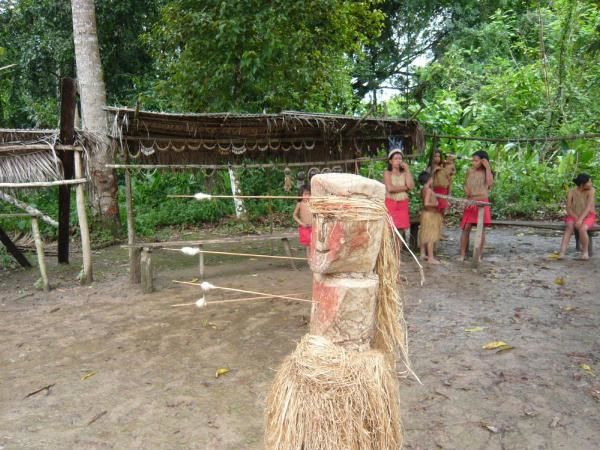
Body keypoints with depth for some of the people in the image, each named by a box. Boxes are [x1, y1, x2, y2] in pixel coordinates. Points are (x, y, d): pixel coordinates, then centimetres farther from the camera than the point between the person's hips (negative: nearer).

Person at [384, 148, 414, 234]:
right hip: (390, 204, -3)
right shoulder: (387, 173, 1)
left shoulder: (404, 173, 10)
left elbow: (411, 186, -7)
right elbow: (390, 188, -14)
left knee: (402, 228, 1)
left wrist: (407, 170, -3)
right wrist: (405, 187, -4)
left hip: (403, 204, 4)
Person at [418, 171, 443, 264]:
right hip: (430, 214, -10)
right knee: (431, 236, -6)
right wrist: (435, 204, -15)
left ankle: (423, 253, 28)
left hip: (426, 213, 10)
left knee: (424, 235, 17)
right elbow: (426, 203, -28)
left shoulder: (423, 190, 7)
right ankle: (431, 258, -3)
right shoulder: (428, 190, -19)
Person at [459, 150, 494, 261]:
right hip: (470, 202, 2)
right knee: (466, 228, -2)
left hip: (482, 202, -2)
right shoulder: (470, 171, 9)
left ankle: (479, 255, 10)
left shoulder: (486, 172, 0)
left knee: (481, 228, 2)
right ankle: (462, 254, 2)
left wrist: (487, 168, -16)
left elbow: (490, 183, -19)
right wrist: (466, 190, -2)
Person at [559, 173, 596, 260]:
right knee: (569, 228, -32)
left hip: (587, 217, -1)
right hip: (574, 217, 1)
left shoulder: (591, 191, -14)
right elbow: (568, 209, -12)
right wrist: (576, 218, -27)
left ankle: (585, 252, -14)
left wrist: (580, 219, -37)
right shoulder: (571, 192, -9)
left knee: (582, 229, -35)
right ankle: (561, 253, -44)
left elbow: (588, 207, -24)